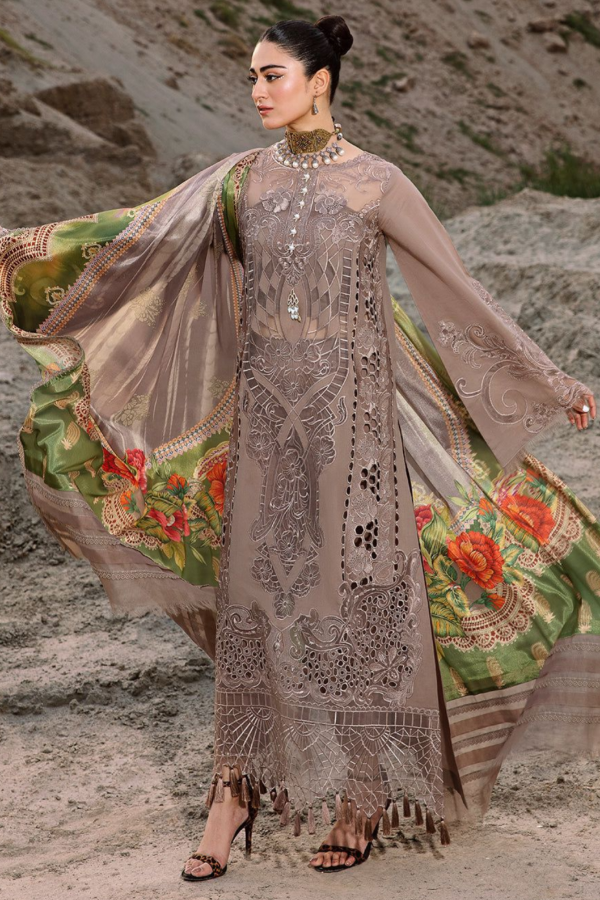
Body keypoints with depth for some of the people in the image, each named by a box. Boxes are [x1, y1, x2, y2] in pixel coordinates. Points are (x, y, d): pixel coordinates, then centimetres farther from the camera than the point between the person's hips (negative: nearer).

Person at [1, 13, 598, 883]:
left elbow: (461, 293, -2)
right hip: (264, 411, 4)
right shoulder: (243, 176, 5)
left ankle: (366, 797, 17)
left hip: (352, 410, -3)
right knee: (253, 599, 6)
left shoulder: (378, 183, -6)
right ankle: (237, 788, 16)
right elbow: (134, 237, 6)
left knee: (358, 600, 2)